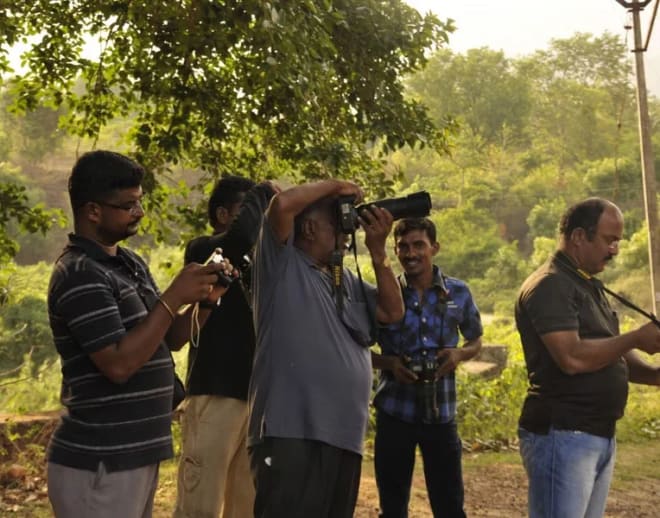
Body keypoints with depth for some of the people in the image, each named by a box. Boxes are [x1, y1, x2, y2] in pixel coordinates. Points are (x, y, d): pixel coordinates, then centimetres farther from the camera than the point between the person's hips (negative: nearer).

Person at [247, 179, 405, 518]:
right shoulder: (283, 263, -1)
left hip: (345, 437, 8)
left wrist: (377, 251, 8)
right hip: (291, 433, -8)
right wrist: (335, 185, -1)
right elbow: (282, 204, -16)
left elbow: (392, 312, 16)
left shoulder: (347, 279, 21)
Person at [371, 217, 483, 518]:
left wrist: (460, 354, -8)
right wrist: (387, 362, -14)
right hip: (394, 413, 0)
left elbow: (475, 340, 14)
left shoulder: (459, 293, 1)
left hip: (442, 414, 1)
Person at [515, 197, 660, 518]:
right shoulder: (550, 286, -14)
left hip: (600, 434, 10)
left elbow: (606, 355, 19)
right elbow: (573, 358, -25)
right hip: (561, 436, -9)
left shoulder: (589, 286, 17)